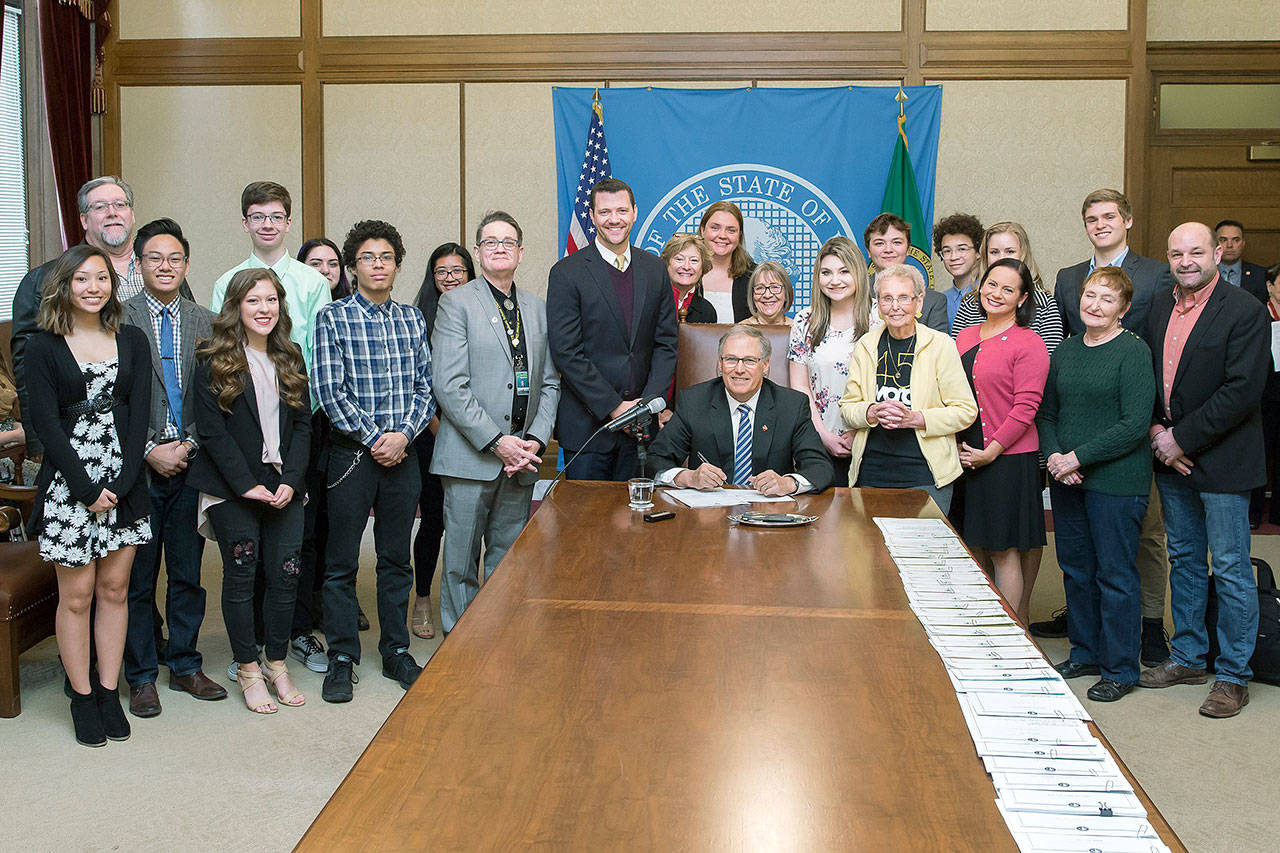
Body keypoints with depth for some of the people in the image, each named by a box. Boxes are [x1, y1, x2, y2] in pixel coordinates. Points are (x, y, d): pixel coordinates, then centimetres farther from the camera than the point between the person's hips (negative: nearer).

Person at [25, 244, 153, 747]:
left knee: (114, 589, 8)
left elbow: (138, 416, 2)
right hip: (68, 484, -3)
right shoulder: (44, 347, -1)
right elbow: (47, 423, -7)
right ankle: (82, 699, 14)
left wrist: (121, 483, -9)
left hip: (124, 482, 3)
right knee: (77, 595, 2)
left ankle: (109, 693, 18)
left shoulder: (132, 341, 7)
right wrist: (87, 489, -13)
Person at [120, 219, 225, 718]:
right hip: (138, 466, -3)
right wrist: (149, 450, -11)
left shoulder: (205, 323, 8)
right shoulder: (119, 319, -2)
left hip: (191, 466, 3)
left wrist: (189, 445, -6)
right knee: (137, 578, 6)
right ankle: (141, 676, 18)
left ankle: (186, 667, 24)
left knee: (188, 574, 11)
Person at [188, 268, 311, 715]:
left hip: (283, 487, 4)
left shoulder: (289, 359, 12)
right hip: (231, 489, -4)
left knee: (286, 574, 2)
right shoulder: (214, 361, -3)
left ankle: (277, 664, 17)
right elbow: (211, 429, -8)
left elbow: (303, 423, 8)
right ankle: (248, 670, 15)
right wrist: (247, 484, -14)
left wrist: (290, 480, -6)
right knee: (241, 575, 3)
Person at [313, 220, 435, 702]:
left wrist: (404, 433, -10)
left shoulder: (412, 319, 10)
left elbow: (426, 386, 6)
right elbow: (330, 392, -8)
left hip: (402, 452, 3)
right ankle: (341, 659, 14)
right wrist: (374, 438, -12)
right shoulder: (333, 317, -2)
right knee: (341, 562, 3)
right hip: (352, 452, -3)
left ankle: (396, 652, 23)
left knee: (396, 558, 11)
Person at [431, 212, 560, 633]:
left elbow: (549, 382, 14)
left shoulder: (537, 308, 15)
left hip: (521, 458, 5)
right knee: (461, 563, 2)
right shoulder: (456, 303, -2)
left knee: (509, 560, 11)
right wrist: (496, 441, -15)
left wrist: (536, 439, -2)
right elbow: (449, 385, -10)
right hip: (471, 455, -4)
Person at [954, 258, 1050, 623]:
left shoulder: (1028, 344, -8)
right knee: (973, 548, 11)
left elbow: (1025, 408, -13)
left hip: (1007, 458, -6)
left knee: (1003, 551, -1)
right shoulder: (965, 337, 11)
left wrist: (990, 452, -14)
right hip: (964, 457, 6)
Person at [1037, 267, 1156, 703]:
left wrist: (1078, 457, -16)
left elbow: (1134, 426, -16)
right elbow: (1047, 413, 14)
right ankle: (1085, 653, 30)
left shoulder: (1134, 351, -10)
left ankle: (1119, 669, 14)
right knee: (1076, 568, 14)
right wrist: (1053, 455, -4)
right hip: (1067, 479, 6)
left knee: (1115, 574, 1)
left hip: (1116, 480, -6)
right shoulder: (1066, 351, 10)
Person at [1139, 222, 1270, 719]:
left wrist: (1183, 439, -17)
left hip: (1222, 460, -7)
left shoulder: (1244, 311, -12)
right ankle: (1189, 658, 29)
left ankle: (1233, 676, 11)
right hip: (1172, 457, 7)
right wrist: (1156, 431, -3)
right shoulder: (1159, 307, 9)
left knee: (1230, 570, 1)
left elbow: (1244, 389, -19)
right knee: (1184, 561, 16)